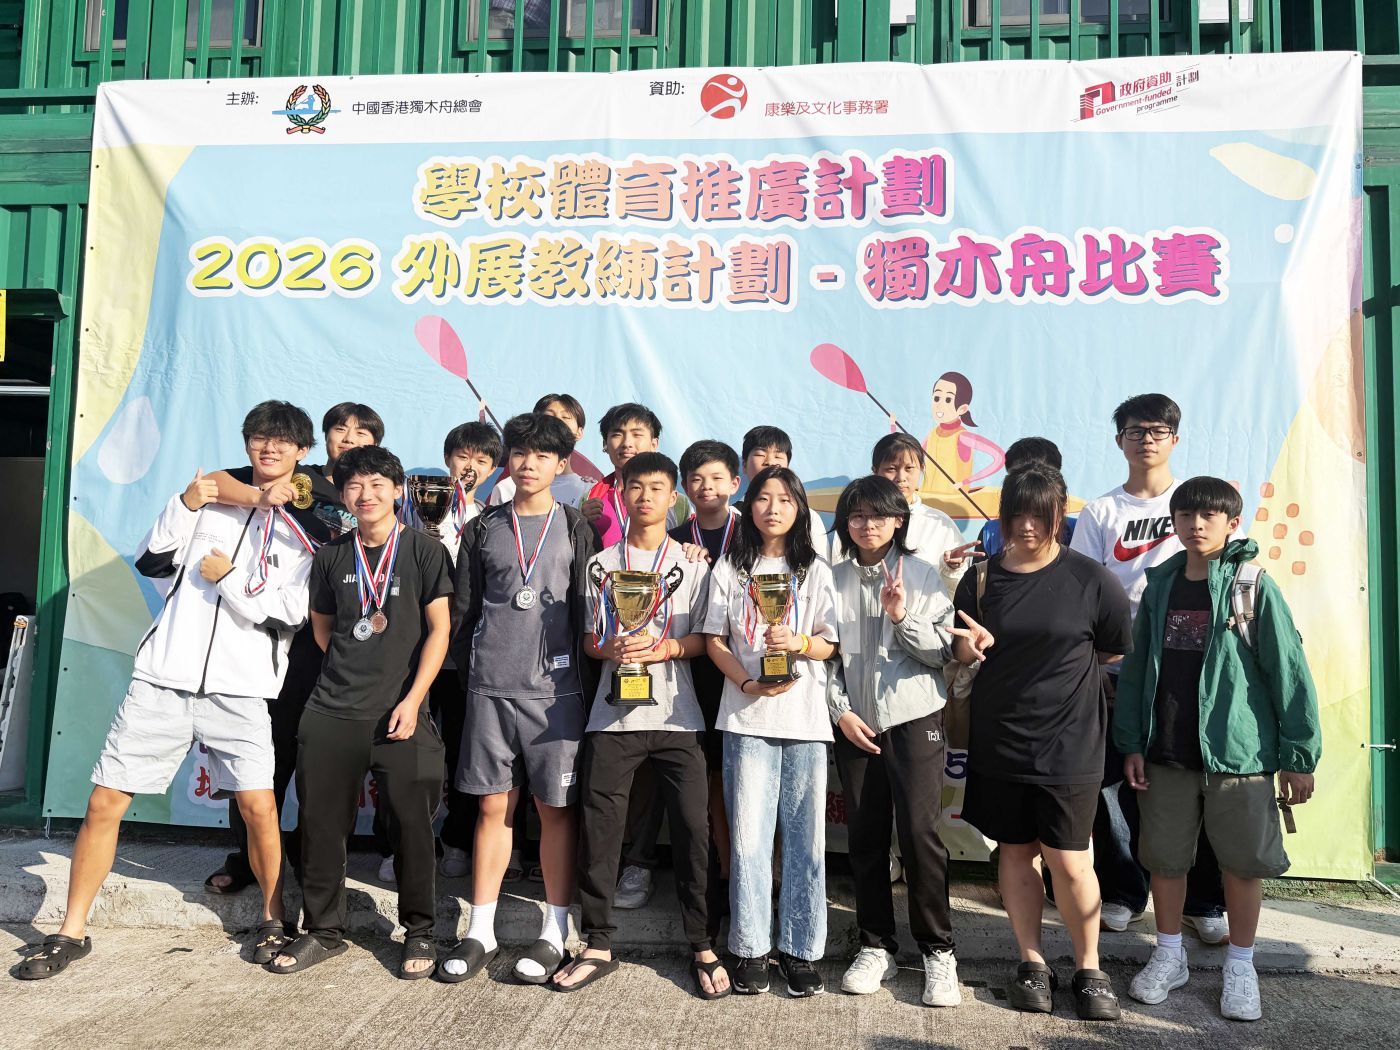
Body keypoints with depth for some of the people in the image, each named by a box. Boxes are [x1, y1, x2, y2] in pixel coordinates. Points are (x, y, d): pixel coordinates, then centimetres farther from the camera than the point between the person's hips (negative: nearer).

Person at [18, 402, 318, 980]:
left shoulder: (307, 530, 4)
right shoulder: (214, 493, 10)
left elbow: (286, 617, -5)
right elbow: (152, 563, 4)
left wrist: (228, 576, -8)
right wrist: (185, 504, -7)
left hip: (238, 689, -2)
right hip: (163, 677, 2)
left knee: (259, 806, -9)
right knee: (104, 802, 4)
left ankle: (274, 920, 14)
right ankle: (71, 932, 21)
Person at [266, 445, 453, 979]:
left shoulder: (425, 551, 0)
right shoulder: (332, 556, 10)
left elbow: (439, 629, -5)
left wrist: (412, 699, -12)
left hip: (401, 711, -3)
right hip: (331, 712, 4)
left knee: (411, 824, 1)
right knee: (321, 823, 8)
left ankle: (419, 933, 19)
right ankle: (324, 931, 26)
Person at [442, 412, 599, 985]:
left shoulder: (577, 529, 5)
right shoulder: (484, 530, 10)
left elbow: (590, 611, 2)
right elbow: (464, 611, 12)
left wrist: (587, 686, -3)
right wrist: (467, 673, 7)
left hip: (555, 688, -2)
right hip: (490, 688, 2)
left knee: (555, 808, 3)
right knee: (494, 806, 7)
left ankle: (554, 933, 15)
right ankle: (481, 932, 18)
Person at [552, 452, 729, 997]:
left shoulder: (692, 565, 9)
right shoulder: (601, 565, 13)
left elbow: (703, 639, 5)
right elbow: (589, 638, 11)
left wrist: (664, 647, -13)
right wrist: (611, 650, -10)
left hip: (674, 712, -1)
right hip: (613, 712, 1)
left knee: (693, 826, -2)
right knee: (597, 828, 1)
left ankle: (702, 945, 12)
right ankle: (598, 945, 16)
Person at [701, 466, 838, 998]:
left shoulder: (816, 570, 9)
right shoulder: (730, 568, 9)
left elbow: (830, 644, 5)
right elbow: (715, 641, 5)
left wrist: (800, 642, -17)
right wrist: (749, 684, -11)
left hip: (806, 718, 1)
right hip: (746, 716, 0)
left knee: (805, 835, 4)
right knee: (748, 835, 1)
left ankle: (800, 950, 16)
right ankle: (750, 948, 14)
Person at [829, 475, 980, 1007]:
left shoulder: (922, 575, 2)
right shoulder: (833, 580, 7)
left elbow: (943, 651, -2)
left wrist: (903, 617, -16)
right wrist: (841, 711, -3)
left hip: (915, 718, -2)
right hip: (855, 722, 2)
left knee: (920, 832, -7)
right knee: (865, 838, 6)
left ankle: (938, 950, 9)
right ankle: (876, 946, 20)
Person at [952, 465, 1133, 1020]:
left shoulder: (1090, 578, -7)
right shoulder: (982, 578, 1)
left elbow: (1119, 649, 4)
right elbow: (959, 652, 9)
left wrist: (1064, 661, 5)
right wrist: (968, 646, -12)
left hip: (1068, 742, -3)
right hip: (999, 740, 3)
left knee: (1068, 860, 1)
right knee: (1015, 849, 13)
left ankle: (1089, 968, 23)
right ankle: (1032, 961, 29)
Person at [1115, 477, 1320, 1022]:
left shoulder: (1254, 586, -7)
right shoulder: (1160, 586, 3)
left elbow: (1288, 673, -7)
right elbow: (1136, 668, 5)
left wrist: (1299, 756, -8)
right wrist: (1131, 743, 2)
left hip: (1238, 752, -3)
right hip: (1166, 753, 3)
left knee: (1243, 860, 9)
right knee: (1165, 856, 11)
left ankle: (1240, 966, 29)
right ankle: (1169, 956, 31)